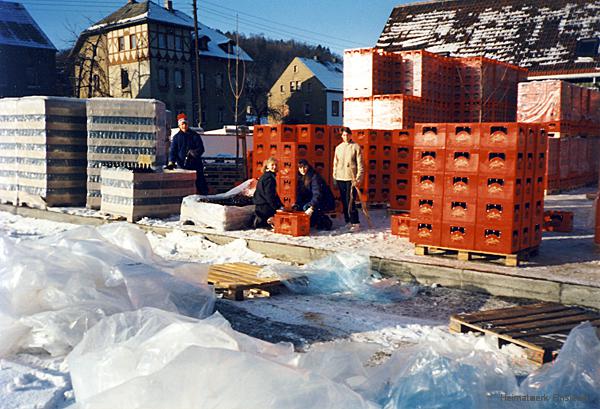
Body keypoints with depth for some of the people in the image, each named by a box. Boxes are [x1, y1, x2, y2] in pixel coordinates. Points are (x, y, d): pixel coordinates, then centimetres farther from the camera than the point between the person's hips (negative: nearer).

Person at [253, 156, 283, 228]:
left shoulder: (265, 176, 17)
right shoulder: (269, 177, -15)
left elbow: (274, 194, 19)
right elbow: (269, 195, -21)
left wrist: (281, 205, 14)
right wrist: (277, 207, -19)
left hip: (260, 206, 9)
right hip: (264, 207, -9)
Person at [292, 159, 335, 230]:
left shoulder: (315, 177, -20)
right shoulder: (301, 178, 5)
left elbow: (317, 194, -31)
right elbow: (300, 194, 7)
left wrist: (311, 208, -42)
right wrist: (296, 204, -12)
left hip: (327, 203, -8)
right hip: (313, 201, 8)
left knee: (306, 207, -28)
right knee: (298, 207, -9)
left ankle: (326, 222, -12)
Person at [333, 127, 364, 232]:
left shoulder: (356, 147, -2)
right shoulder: (338, 147, 12)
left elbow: (360, 164, -4)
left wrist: (359, 178, -10)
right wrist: (334, 177, 10)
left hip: (351, 178, -5)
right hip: (340, 178, 5)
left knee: (350, 201, -11)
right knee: (344, 201, 8)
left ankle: (355, 223, -5)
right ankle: (347, 221, 18)